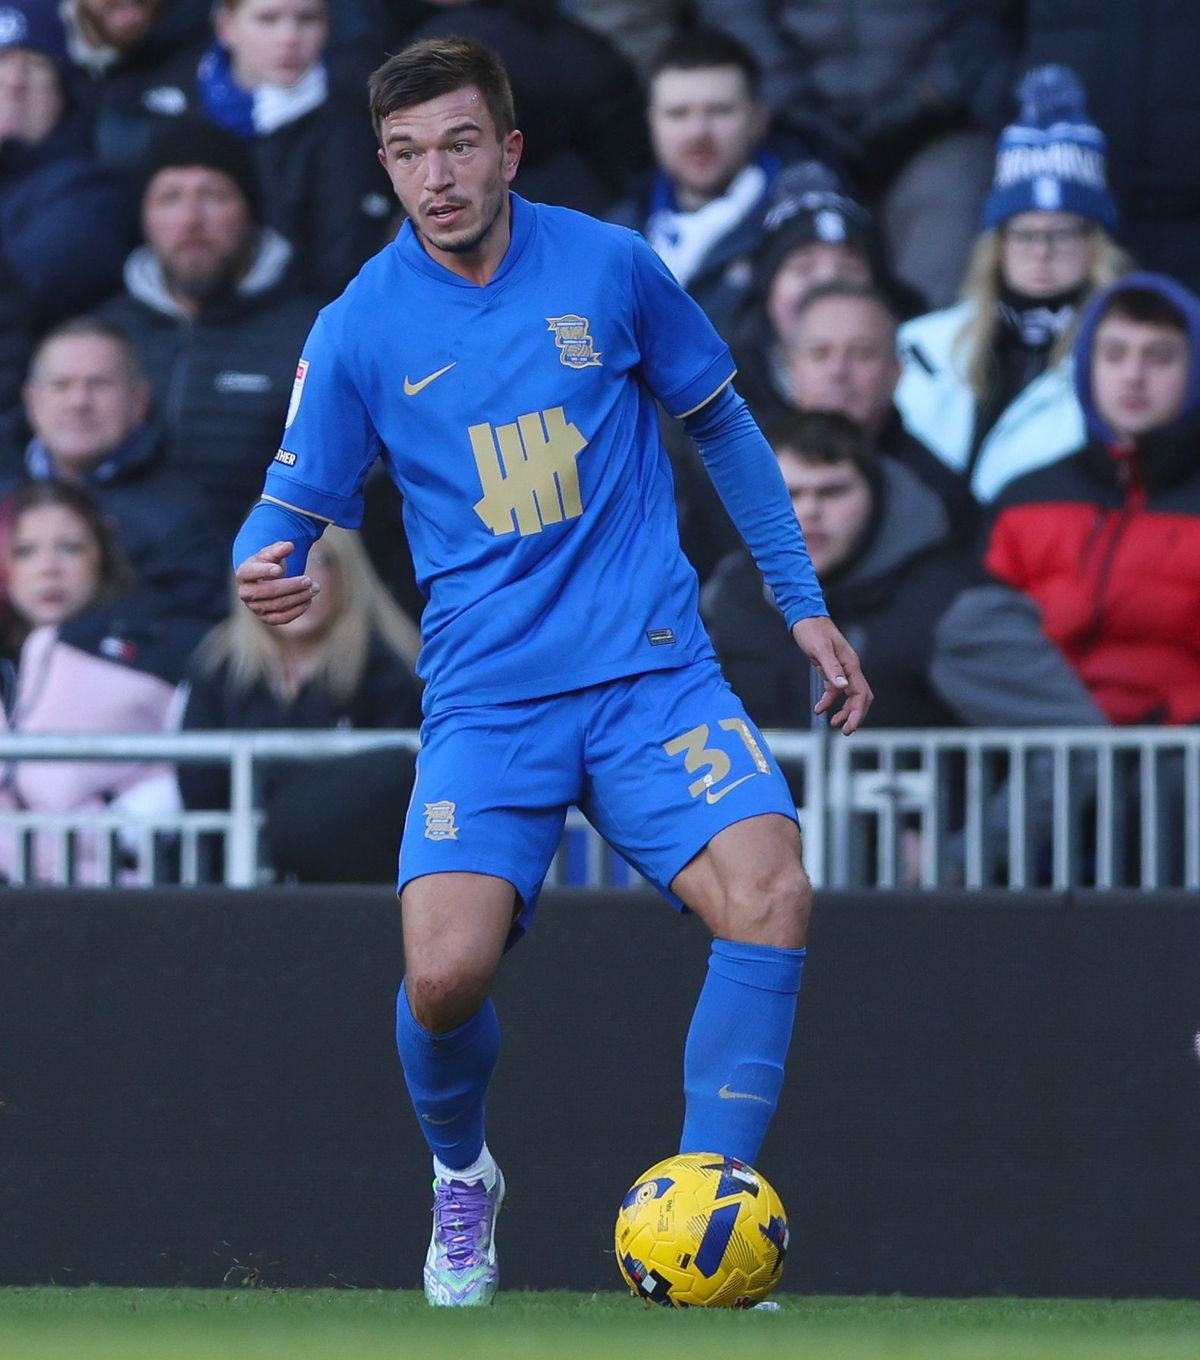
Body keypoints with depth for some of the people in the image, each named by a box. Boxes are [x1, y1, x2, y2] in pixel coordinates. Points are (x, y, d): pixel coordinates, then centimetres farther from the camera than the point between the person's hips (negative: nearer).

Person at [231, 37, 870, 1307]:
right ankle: (461, 1176, 16)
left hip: (653, 671, 1)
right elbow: (290, 509, 6)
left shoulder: (610, 267, 1)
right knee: (446, 974, -20)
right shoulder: (360, 330, 0)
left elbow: (723, 428, 16)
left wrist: (804, 603, 16)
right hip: (486, 698, -1)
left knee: (770, 899, -24)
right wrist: (261, 570, -18)